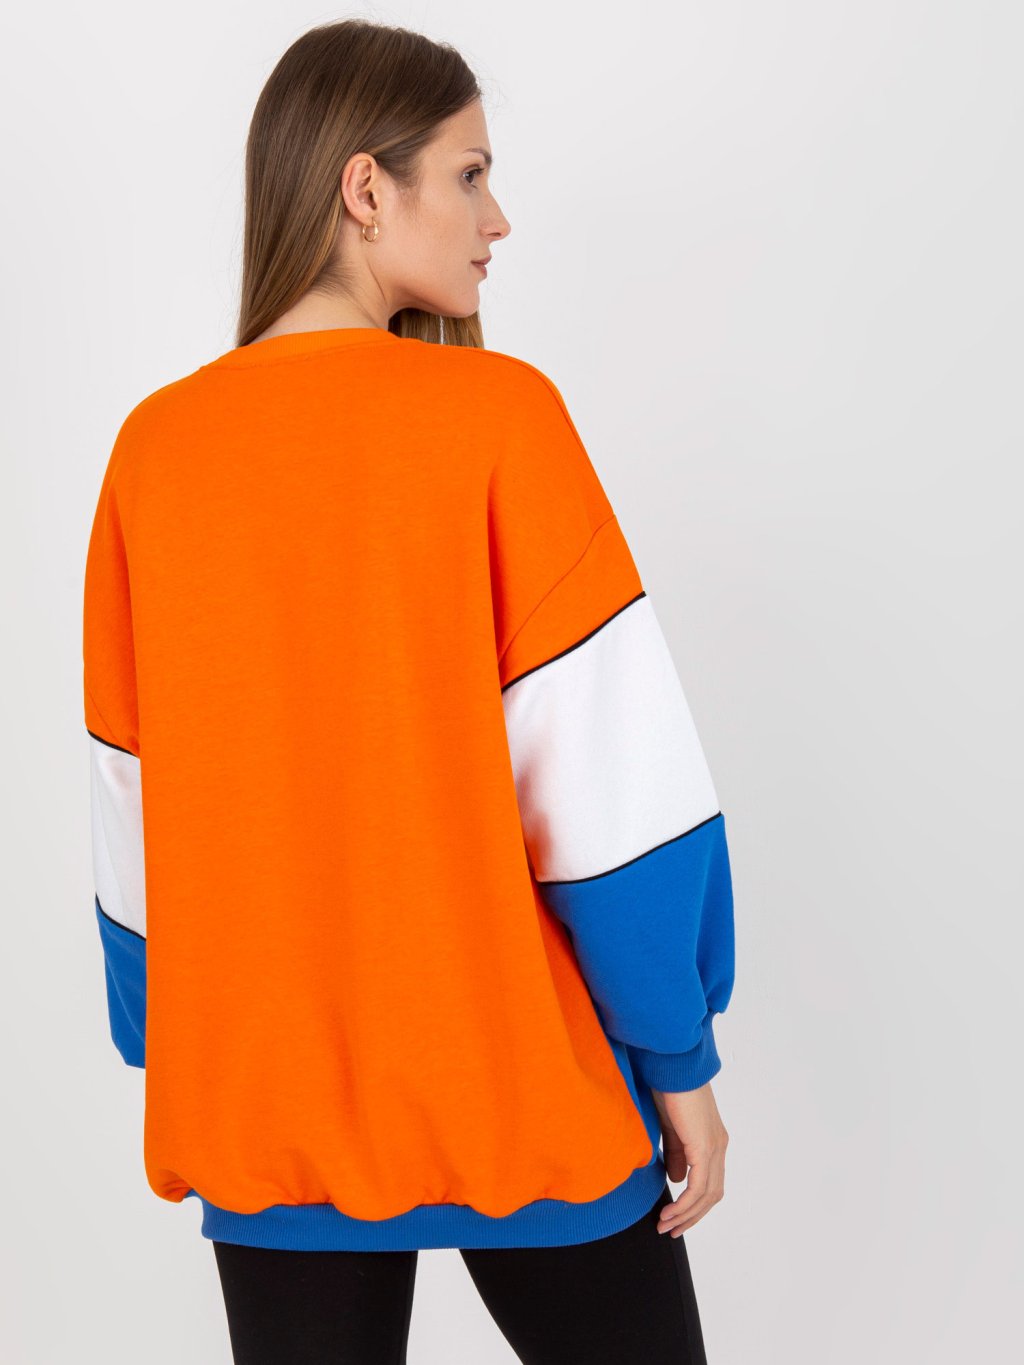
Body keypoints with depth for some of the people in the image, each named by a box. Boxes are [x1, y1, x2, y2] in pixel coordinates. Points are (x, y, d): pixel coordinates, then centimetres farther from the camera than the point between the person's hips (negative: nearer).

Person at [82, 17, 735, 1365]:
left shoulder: (155, 449, -2)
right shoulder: (499, 414, -12)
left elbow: (135, 809, 4)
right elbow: (609, 774, -14)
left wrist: (174, 1059, 15)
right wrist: (681, 1060, -4)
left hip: (262, 1109, 4)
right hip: (518, 1094, -3)